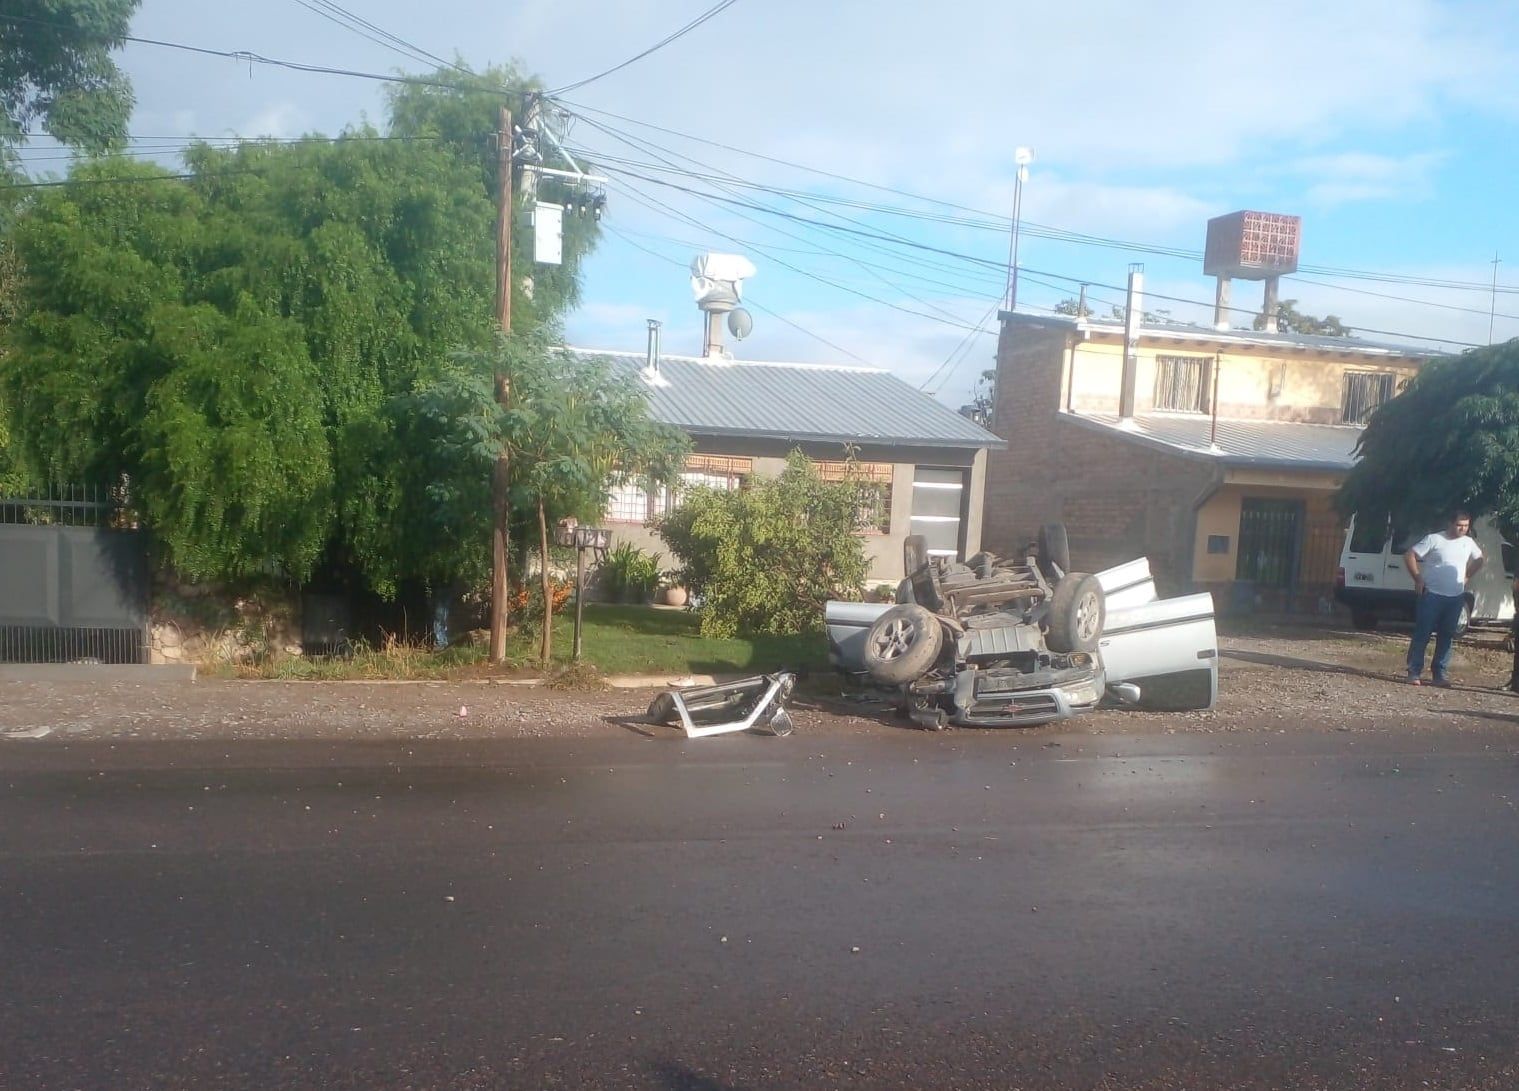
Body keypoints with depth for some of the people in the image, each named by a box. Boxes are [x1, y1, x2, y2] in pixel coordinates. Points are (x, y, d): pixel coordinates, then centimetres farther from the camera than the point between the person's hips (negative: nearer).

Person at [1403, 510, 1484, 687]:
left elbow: (1479, 560, 27)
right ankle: (1414, 672, 0)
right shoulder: (1434, 539, -9)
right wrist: (1418, 580, -11)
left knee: (1446, 637, 9)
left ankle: (1441, 674, 15)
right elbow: (1409, 556, -10)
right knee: (1422, 634, -3)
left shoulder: (1468, 543, 7)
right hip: (1432, 596, -5)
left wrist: (1467, 577, 14)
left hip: (1456, 598, 5)